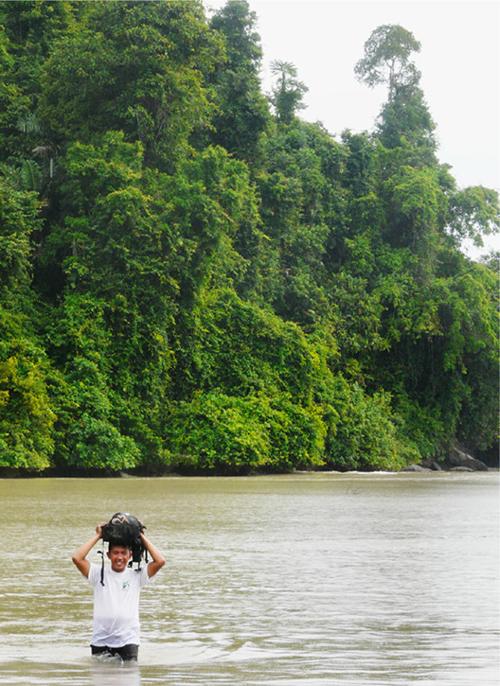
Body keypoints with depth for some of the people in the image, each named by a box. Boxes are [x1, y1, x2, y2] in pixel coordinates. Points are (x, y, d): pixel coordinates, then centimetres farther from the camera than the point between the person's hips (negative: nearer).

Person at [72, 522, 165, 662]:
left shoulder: (136, 575, 6)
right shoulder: (99, 573, 6)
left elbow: (160, 561, -6)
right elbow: (77, 558, -6)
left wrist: (142, 538, 3)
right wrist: (97, 536, 2)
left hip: (128, 640, -1)